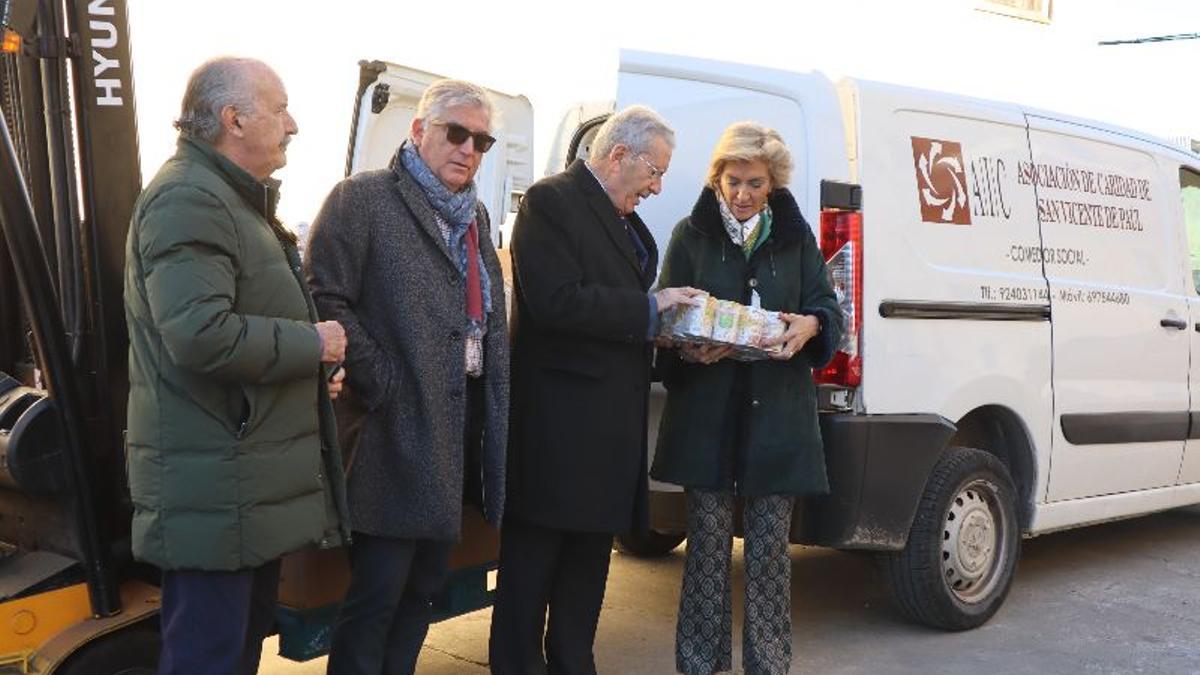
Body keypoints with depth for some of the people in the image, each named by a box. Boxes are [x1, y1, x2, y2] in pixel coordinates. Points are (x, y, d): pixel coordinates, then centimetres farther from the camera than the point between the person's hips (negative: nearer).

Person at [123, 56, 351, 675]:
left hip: (254, 489, 11)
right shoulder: (189, 199, -17)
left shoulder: (234, 199, 19)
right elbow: (200, 335, -29)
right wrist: (312, 345, -16)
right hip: (215, 495, -11)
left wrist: (315, 367, 13)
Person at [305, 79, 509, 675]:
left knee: (424, 585, 16)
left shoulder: (475, 215, 18)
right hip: (400, 426, -7)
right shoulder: (363, 198, -6)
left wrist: (495, 402, 9)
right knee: (377, 591, -2)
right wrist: (381, 384, -17)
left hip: (464, 421, 7)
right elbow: (325, 298, -14)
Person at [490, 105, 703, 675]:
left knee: (587, 566, 16)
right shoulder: (551, 201, -9)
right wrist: (650, 307, -16)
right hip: (557, 422, -9)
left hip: (609, 425, 9)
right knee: (531, 566, 2)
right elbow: (556, 302, -21)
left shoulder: (626, 223, 17)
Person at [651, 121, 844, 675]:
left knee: (770, 550, 4)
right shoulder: (690, 235, 6)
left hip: (777, 416, 1)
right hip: (706, 414, -1)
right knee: (708, 544, 3)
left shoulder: (795, 236, 10)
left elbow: (827, 308, 9)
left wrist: (810, 325, -15)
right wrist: (688, 351, -17)